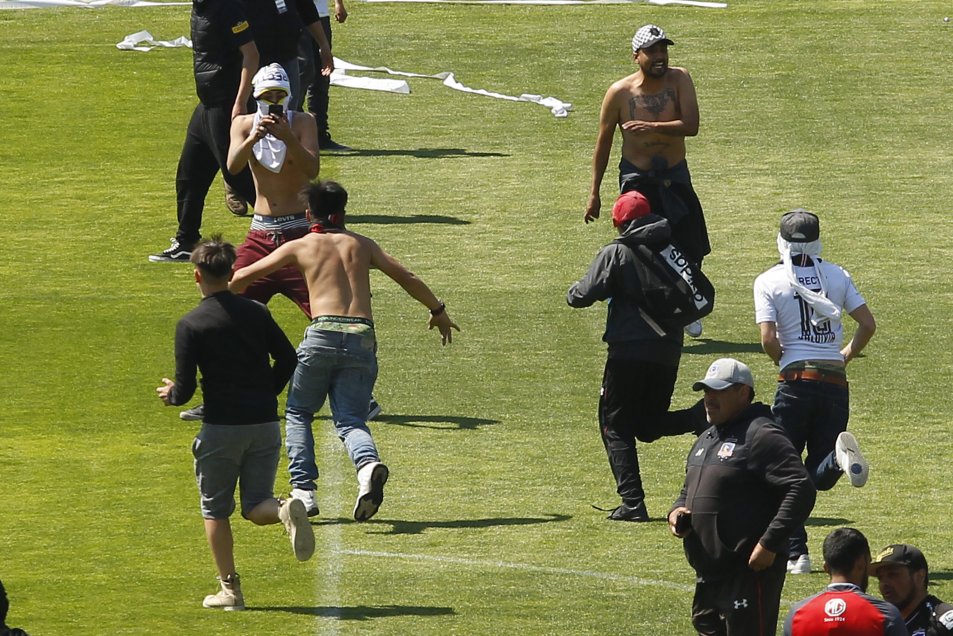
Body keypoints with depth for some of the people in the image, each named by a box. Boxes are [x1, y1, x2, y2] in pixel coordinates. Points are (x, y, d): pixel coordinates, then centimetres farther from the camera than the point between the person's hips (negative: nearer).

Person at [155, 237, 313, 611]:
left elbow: (185, 390, -9)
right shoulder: (256, 313, 4)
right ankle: (286, 510, -24)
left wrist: (170, 394, 15)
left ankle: (230, 590, 12)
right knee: (256, 506, 10)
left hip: (222, 426, -3)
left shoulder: (191, 325, -7)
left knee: (215, 510, 12)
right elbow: (288, 360, 5)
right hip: (265, 424, 3)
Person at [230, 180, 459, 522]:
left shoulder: (300, 247, 13)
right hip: (362, 338, 2)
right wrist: (438, 311, 35)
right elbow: (407, 279, 22)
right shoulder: (361, 244, 20)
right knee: (350, 420, 3)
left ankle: (303, 489, 1)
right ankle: (368, 465, -30)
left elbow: (244, 276, 17)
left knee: (297, 413, 16)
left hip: (322, 336, -2)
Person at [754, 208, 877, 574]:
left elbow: (768, 340, -10)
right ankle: (840, 455, -27)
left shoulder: (769, 282, -2)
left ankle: (795, 553, -2)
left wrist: (783, 361, 10)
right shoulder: (837, 276, 8)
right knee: (817, 477, 8)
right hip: (835, 384, 3)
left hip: (796, 382, -3)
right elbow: (868, 324, 5)